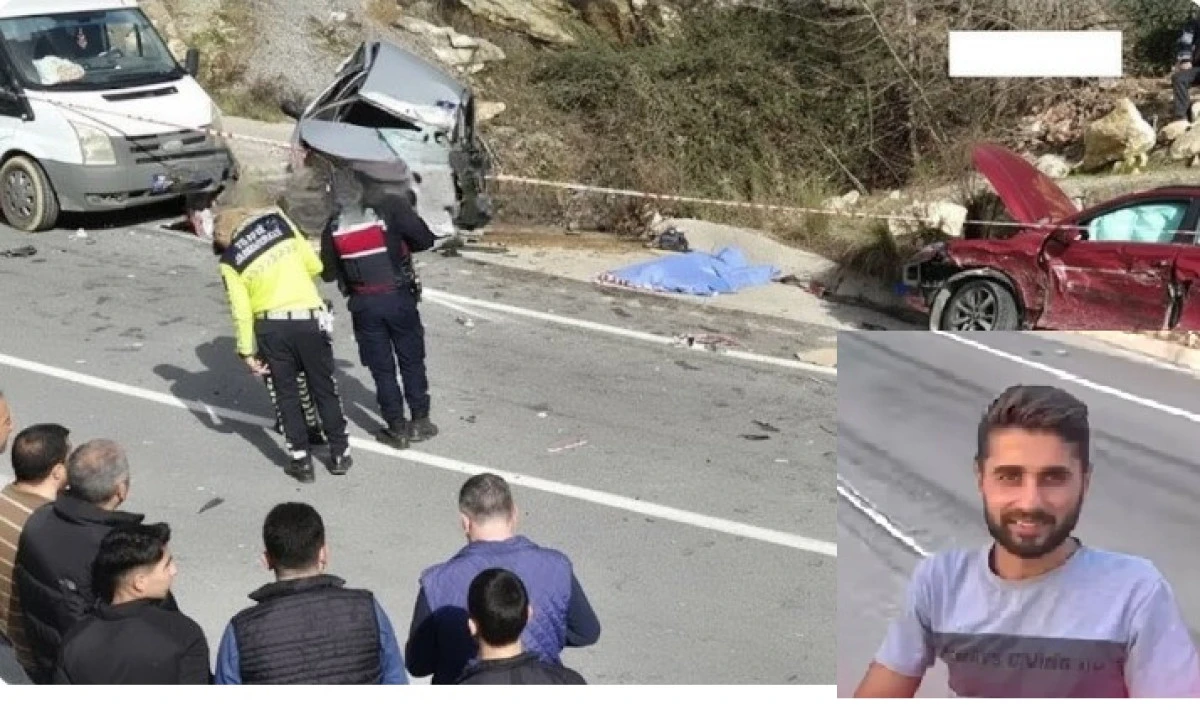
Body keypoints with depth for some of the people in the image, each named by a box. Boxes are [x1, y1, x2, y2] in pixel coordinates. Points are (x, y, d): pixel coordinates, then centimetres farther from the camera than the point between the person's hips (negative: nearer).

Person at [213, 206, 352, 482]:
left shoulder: (229, 261, -1)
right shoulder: (279, 222, 1)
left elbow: (241, 310, -3)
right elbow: (315, 265, 4)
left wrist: (247, 351, 4)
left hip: (271, 327, 0)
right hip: (309, 319, 1)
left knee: (287, 395, 14)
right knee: (325, 389, 14)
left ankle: (301, 461, 17)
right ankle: (340, 454, 22)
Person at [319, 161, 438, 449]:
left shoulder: (334, 225, -1)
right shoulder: (392, 206, -11)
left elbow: (328, 273, 5)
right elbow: (425, 239, -12)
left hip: (364, 304, 1)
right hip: (399, 296, -1)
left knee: (382, 367, 11)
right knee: (411, 361, 14)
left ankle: (397, 428, 14)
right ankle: (420, 421, 20)